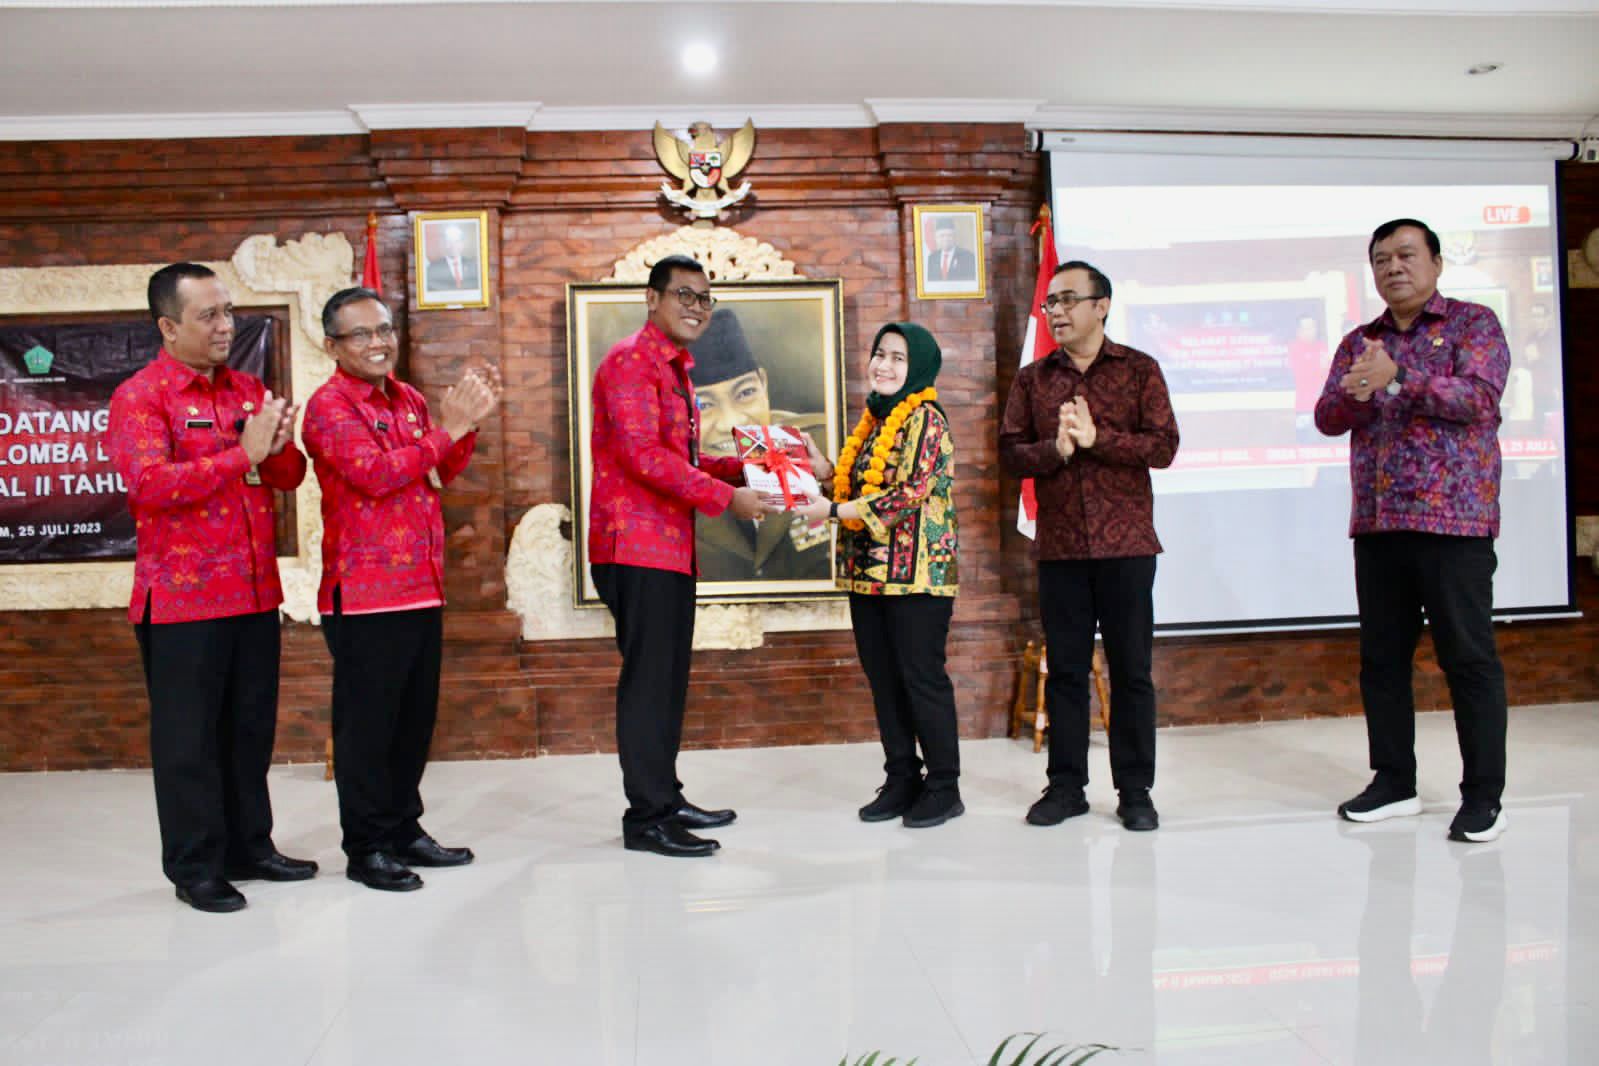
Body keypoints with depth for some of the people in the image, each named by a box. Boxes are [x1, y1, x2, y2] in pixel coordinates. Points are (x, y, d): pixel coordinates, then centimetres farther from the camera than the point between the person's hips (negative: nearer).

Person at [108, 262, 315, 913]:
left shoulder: (250, 390, 12)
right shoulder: (139, 397, -6)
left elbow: (290, 478, 10)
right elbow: (148, 484, -20)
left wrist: (281, 447, -12)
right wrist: (242, 454, -21)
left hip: (255, 592, 6)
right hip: (183, 600, -6)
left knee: (251, 728, 14)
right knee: (189, 736, 3)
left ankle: (249, 847, 27)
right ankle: (195, 867, 16)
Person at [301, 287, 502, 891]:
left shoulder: (410, 400, 15)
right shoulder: (329, 405, -8)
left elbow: (441, 475, 14)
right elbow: (374, 473, -21)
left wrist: (469, 423, 0)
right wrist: (447, 429, -18)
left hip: (421, 587, 8)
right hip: (363, 592, -7)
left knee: (415, 717, 14)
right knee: (366, 722, 1)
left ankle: (404, 830, 27)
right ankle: (366, 848, 12)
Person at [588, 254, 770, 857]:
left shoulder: (676, 370, 21)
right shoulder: (631, 362, -10)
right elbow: (643, 455, -20)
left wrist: (741, 469, 9)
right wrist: (726, 497, -20)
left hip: (671, 547, 10)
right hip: (636, 544, -10)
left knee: (669, 678, 14)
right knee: (648, 679, -5)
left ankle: (666, 799, 25)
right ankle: (647, 819, 4)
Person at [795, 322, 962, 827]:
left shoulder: (925, 419, -9)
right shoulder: (873, 420, 15)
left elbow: (909, 494, -19)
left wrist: (831, 511, -17)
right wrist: (819, 464, 3)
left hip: (915, 571, -8)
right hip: (868, 571, 8)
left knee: (922, 678, -2)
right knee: (883, 678, 11)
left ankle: (944, 788, 10)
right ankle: (902, 781, 22)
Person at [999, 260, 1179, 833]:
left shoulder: (1139, 370, 4)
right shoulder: (1032, 379, 11)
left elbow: (1163, 445, -5)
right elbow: (1010, 452, 4)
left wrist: (1096, 437, -15)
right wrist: (1054, 449, -14)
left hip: (1125, 544, -2)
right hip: (1059, 547, 2)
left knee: (1131, 669, 4)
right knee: (1064, 669, 7)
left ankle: (1135, 790, 15)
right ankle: (1066, 785, 17)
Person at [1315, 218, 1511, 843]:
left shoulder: (1474, 323, 3)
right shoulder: (1358, 343, 16)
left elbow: (1479, 397, -12)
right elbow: (1328, 418, 6)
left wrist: (1397, 380, -20)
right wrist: (1352, 393, -15)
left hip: (1453, 518, -5)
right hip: (1376, 522, 5)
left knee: (1469, 657, -1)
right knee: (1382, 656, 9)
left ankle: (1483, 796, 9)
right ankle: (1394, 782, 20)